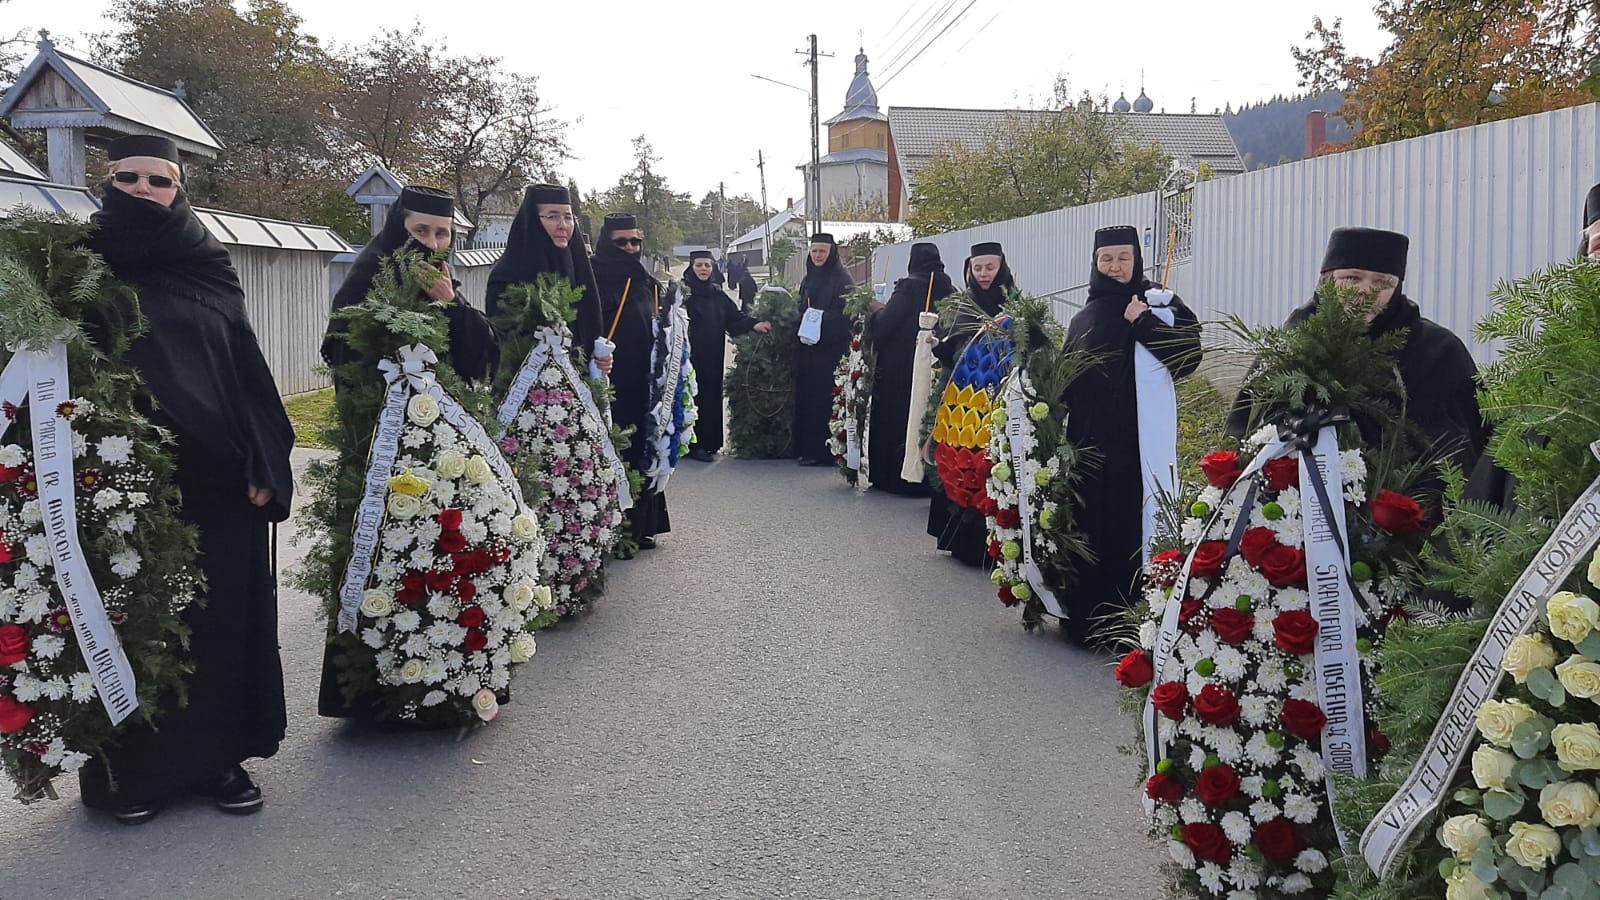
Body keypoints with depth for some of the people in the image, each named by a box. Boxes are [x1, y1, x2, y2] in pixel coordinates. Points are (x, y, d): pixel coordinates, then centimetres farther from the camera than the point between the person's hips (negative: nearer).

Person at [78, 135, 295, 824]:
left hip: (219, 483, 2)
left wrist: (264, 465, 0)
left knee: (223, 618, 6)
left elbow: (251, 374, 8)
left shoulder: (209, 272, 10)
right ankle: (130, 768, 18)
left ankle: (217, 756, 20)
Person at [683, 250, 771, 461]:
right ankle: (694, 445, 1)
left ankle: (709, 443, 15)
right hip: (690, 356, -6)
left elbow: (735, 318, 9)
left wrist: (753, 325, -6)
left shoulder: (718, 295, 15)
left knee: (711, 397, 7)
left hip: (713, 358, 6)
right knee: (693, 398, -5)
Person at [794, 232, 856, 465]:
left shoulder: (842, 280, -6)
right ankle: (807, 448, 14)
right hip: (807, 349, 7)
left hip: (831, 350, -7)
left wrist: (820, 317, -22)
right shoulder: (808, 280, 15)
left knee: (824, 400, -7)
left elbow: (848, 315, -13)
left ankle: (823, 452, -3)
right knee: (806, 397, 7)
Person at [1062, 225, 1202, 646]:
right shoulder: (1083, 318, 16)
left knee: (1126, 528, -5)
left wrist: (1141, 322, -18)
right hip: (1086, 438, 6)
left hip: (1134, 439, -5)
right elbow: (1065, 380, 20)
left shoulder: (1158, 306, -1)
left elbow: (1188, 355, -14)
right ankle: (1084, 613, 18)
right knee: (1087, 525, 8)